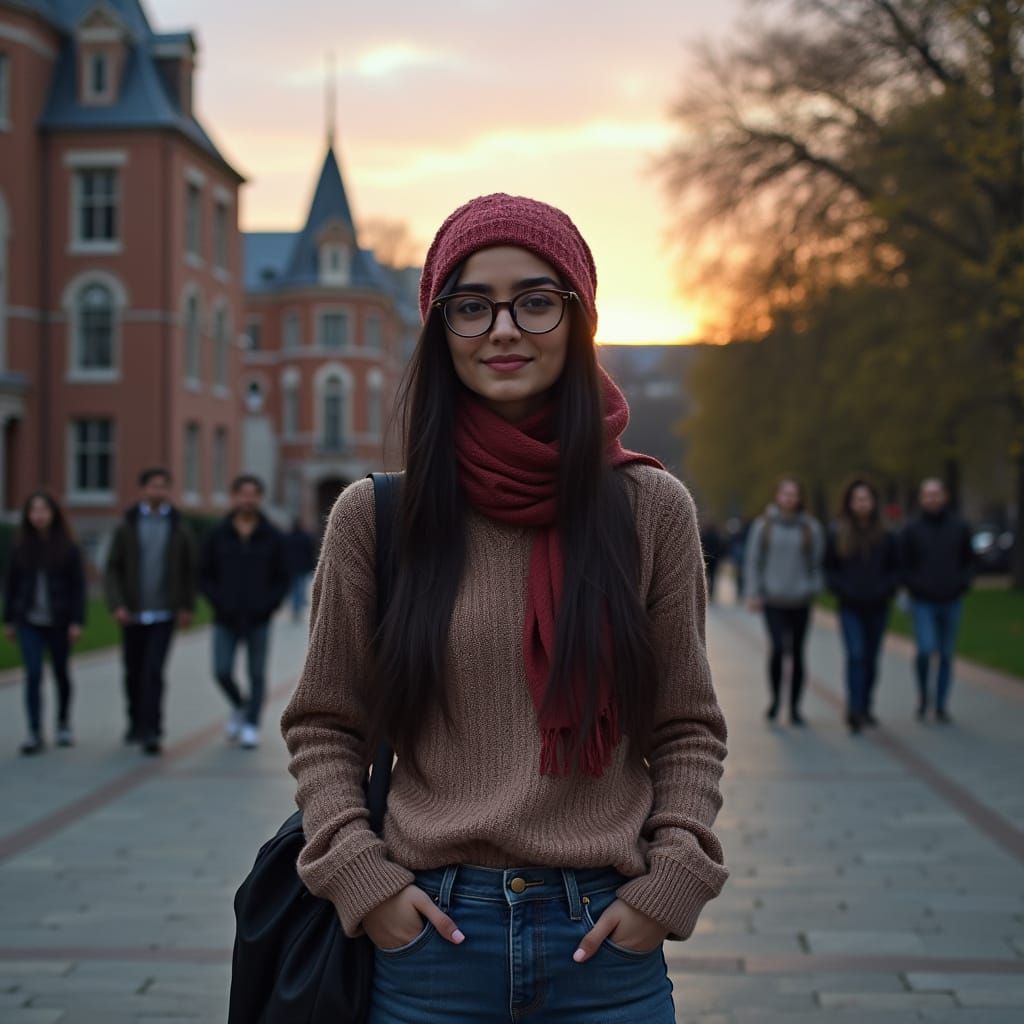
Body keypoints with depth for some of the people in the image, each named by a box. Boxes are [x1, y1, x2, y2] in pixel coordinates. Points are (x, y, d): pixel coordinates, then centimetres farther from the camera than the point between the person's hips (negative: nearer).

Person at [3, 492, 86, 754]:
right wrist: (8, 620, 7)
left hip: (58, 622, -1)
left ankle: (63, 723, 33)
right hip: (29, 622, 1)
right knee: (33, 675, -8)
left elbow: (78, 585, -4)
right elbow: (11, 584, 7)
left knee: (61, 673, 13)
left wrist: (77, 621, -9)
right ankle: (35, 734, -7)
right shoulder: (21, 547, 1)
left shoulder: (67, 548, -5)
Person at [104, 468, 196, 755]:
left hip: (164, 614, -1)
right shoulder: (127, 527, 2)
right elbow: (112, 570, 1)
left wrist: (187, 607, 2)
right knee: (134, 673, 11)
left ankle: (151, 731, -11)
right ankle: (136, 723, 31)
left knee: (153, 672, -12)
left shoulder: (178, 527, 3)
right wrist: (117, 605, -10)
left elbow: (189, 569, 7)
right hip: (133, 614, 1)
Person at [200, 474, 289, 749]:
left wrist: (267, 606, -9)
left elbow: (282, 579, 4)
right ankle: (239, 706, 24)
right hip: (226, 620, 1)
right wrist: (219, 603, -7)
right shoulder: (217, 535, 2)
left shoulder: (273, 537, 1)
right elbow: (205, 575, 6)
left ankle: (251, 726, 14)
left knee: (257, 675, 3)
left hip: (259, 620, -1)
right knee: (222, 672, -4)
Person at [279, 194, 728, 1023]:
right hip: (429, 933, 0)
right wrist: (359, 874, -6)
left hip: (605, 940, 0)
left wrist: (672, 879, -6)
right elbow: (324, 727, 6)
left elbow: (690, 728, 5)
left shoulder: (651, 509, -1)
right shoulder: (374, 516, -2)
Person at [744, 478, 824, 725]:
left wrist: (814, 589, -3)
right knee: (778, 647, -16)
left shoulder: (811, 527, 4)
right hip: (772, 600, -1)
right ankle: (775, 698, 6)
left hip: (800, 601, 2)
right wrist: (753, 592, -1)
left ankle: (794, 707, 18)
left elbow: (818, 562, 8)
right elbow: (753, 561, 5)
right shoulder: (763, 525, 2)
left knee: (797, 653, 6)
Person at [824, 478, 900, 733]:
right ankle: (855, 710, -19)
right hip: (850, 607, -2)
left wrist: (885, 589, -6)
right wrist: (842, 589, -8)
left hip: (877, 607, 2)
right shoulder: (837, 535, 0)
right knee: (856, 655, -15)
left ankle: (865, 707, 24)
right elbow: (829, 569, 5)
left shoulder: (885, 536, 3)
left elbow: (895, 568, 9)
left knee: (871, 659, 10)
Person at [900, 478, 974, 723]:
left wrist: (963, 583, -3)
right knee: (926, 649, -16)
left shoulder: (960, 527, 5)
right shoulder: (911, 529, -1)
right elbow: (903, 565, 4)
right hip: (922, 602, -2)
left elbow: (969, 560, 13)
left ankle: (941, 705, 17)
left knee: (946, 655, 6)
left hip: (952, 602, 2)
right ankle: (923, 693, 9)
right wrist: (914, 586, -9)